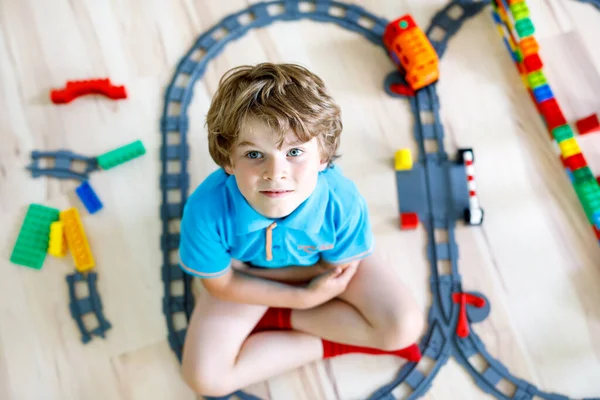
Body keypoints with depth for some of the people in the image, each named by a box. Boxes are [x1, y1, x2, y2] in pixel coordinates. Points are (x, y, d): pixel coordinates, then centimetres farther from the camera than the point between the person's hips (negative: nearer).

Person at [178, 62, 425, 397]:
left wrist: (256, 282, -20)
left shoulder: (343, 201, -37)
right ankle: (333, 341, -3)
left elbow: (340, 268, -18)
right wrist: (303, 297, -22)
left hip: (319, 263, 0)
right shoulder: (206, 210, -37)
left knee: (405, 327, -15)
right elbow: (220, 283, -18)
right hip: (244, 275, 1)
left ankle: (279, 320, -4)